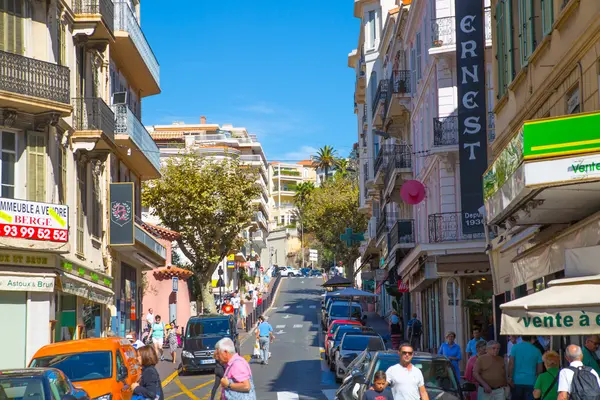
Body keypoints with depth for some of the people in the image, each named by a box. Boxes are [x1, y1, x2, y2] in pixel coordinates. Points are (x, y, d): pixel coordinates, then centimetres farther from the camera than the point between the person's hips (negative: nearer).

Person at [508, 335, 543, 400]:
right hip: (530, 382, 0)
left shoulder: (515, 347, -2)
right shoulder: (536, 350, 2)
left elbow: (511, 364, -8)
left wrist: (510, 378, -5)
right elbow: (539, 369, 4)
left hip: (516, 381, 0)